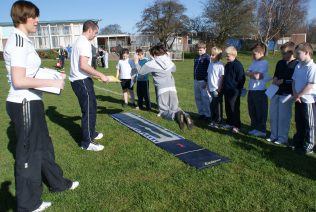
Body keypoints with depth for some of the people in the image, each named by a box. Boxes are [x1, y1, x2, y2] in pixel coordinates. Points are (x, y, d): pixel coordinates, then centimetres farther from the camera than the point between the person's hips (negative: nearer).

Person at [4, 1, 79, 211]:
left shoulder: (23, 40, 12)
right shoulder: (18, 42, -18)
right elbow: (18, 81, -25)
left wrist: (49, 75, 12)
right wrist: (52, 82, -20)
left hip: (30, 103, 10)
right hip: (24, 104, -10)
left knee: (43, 145, 21)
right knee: (28, 153, 3)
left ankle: (58, 183, 41)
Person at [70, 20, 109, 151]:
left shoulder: (79, 41, 17)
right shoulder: (85, 43, -14)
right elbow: (83, 65, -25)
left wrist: (96, 75, 21)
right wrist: (101, 75, -18)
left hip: (77, 80, 10)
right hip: (82, 81, -10)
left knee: (90, 108, 21)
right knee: (89, 111, -3)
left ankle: (91, 134, 35)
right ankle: (87, 143, 4)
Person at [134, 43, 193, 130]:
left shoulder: (152, 63, -1)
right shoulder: (170, 62, 13)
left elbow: (140, 71, 10)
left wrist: (136, 61, 25)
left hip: (162, 90, -4)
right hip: (172, 88, 4)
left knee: (164, 111, 2)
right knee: (175, 108, 13)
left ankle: (176, 115, -31)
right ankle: (185, 115, -19)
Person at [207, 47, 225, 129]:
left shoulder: (220, 65, -13)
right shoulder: (210, 64, 9)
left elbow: (222, 77, -13)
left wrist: (219, 88, -14)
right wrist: (208, 86, 13)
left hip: (217, 89, -7)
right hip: (211, 89, 7)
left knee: (218, 106, 3)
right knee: (212, 105, 14)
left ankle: (218, 122, 14)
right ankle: (213, 120, 25)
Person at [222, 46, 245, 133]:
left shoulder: (237, 65, -14)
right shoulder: (227, 65, 13)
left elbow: (241, 79, -16)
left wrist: (238, 89, -15)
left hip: (234, 92, -8)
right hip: (227, 91, 9)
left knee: (234, 109, -3)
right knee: (228, 108, 14)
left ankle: (236, 126, 6)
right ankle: (229, 123, 27)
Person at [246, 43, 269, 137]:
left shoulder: (264, 63, -12)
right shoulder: (254, 62, 12)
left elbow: (257, 76, -20)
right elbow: (247, 73, 4)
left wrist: (251, 74, -3)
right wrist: (254, 74, -12)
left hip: (260, 91, -8)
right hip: (251, 90, 8)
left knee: (261, 111, 2)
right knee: (252, 111, 15)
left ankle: (261, 130, 13)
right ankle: (254, 128, 28)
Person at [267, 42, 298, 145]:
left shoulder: (297, 64, -9)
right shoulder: (280, 63, 11)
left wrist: (283, 81, -14)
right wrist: (275, 79, 2)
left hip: (286, 94, -7)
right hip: (275, 92, 7)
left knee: (283, 117, 1)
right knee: (273, 115, 12)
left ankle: (282, 138, 13)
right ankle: (274, 136, 26)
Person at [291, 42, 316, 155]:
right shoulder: (298, 66, 7)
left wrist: (298, 95, -14)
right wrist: (295, 95, -5)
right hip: (298, 100, 7)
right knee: (299, 123, 17)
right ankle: (297, 144, 31)